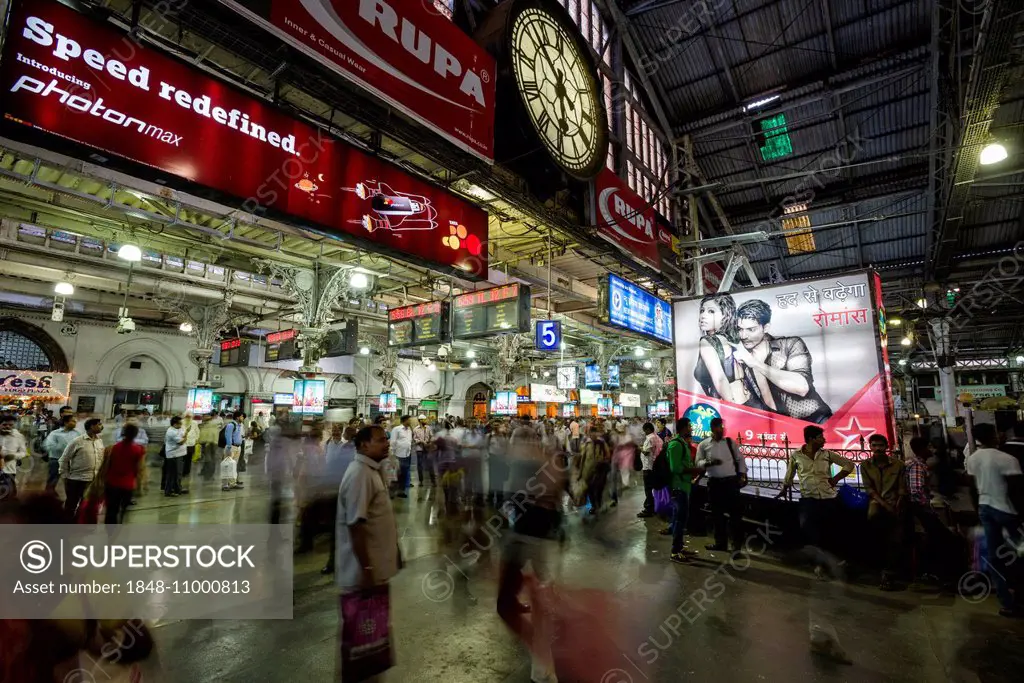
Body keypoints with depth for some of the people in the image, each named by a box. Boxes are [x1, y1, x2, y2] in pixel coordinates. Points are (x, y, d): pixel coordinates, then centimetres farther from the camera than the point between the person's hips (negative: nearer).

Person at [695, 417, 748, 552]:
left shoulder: (730, 442, 5)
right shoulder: (703, 445, 0)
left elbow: (740, 459, 9)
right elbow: (698, 463, -3)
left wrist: (742, 474, -1)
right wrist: (709, 463, -22)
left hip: (731, 481, 0)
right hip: (714, 482, 0)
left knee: (735, 512, 2)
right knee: (717, 513, 10)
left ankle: (737, 544, 14)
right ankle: (720, 543, 23)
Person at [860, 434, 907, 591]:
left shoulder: (898, 465, 7)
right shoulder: (865, 466, 7)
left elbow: (902, 489, 3)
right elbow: (869, 489, 1)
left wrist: (897, 506, -12)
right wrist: (884, 505, -12)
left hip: (895, 502, 0)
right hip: (877, 501, 0)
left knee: (896, 538, -16)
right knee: (872, 516, -34)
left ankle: (887, 575, -9)